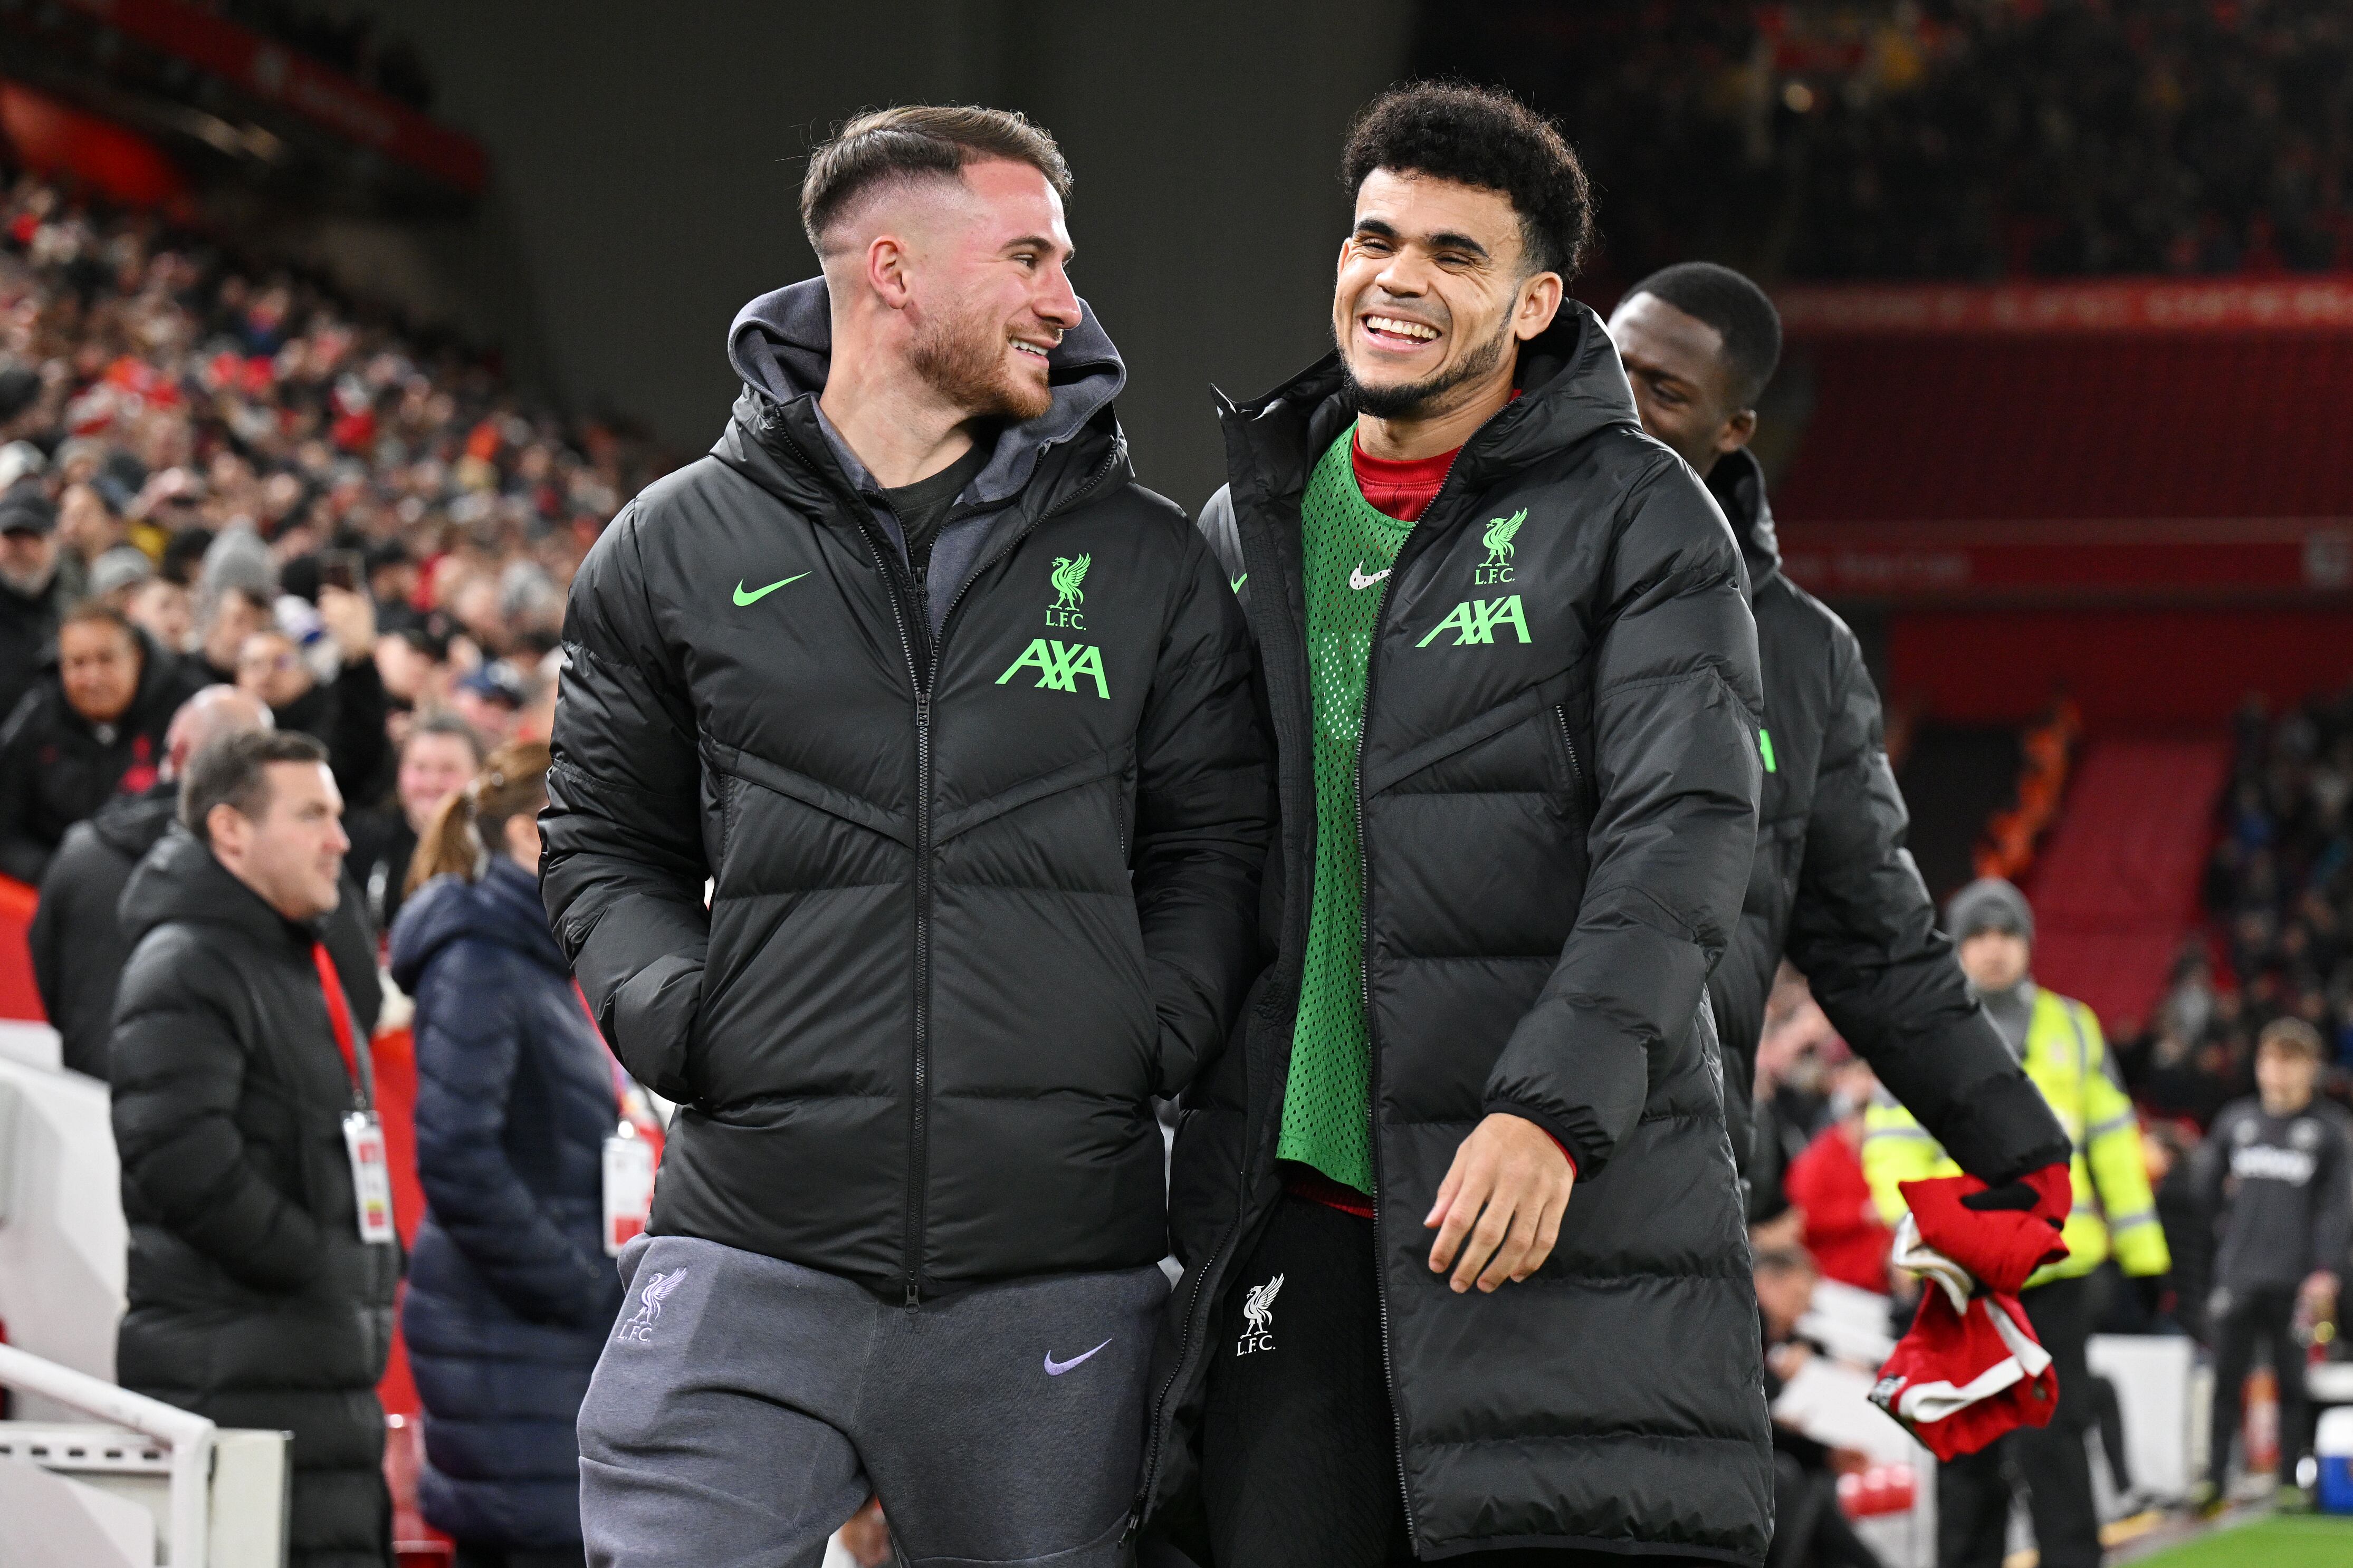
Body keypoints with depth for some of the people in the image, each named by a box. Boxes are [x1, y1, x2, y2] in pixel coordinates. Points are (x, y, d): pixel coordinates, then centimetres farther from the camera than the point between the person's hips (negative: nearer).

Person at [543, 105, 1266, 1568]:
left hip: (1054, 1275, 1)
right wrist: (669, 1008, -4)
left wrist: (1157, 1034, -3)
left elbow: (1212, 844, 13)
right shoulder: (681, 547, 7)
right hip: (751, 1256, -1)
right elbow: (609, 841, 14)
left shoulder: (1148, 565, 10)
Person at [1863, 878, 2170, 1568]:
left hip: (2054, 1269, 1)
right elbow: (1892, 1147, -2)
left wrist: (2140, 1247, 13)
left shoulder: (2071, 1027, 12)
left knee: (2053, 1436, -5)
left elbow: (2112, 1141, 16)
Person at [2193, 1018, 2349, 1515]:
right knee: (2226, 1379, 0)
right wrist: (2229, 1226, 12)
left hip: (2295, 1282, -2)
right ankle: (2214, 1478, 4)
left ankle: (2290, 1481, 10)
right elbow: (2205, 1187, 19)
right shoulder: (2236, 1121, 11)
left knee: (2293, 1385, 3)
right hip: (2237, 1275, 2)